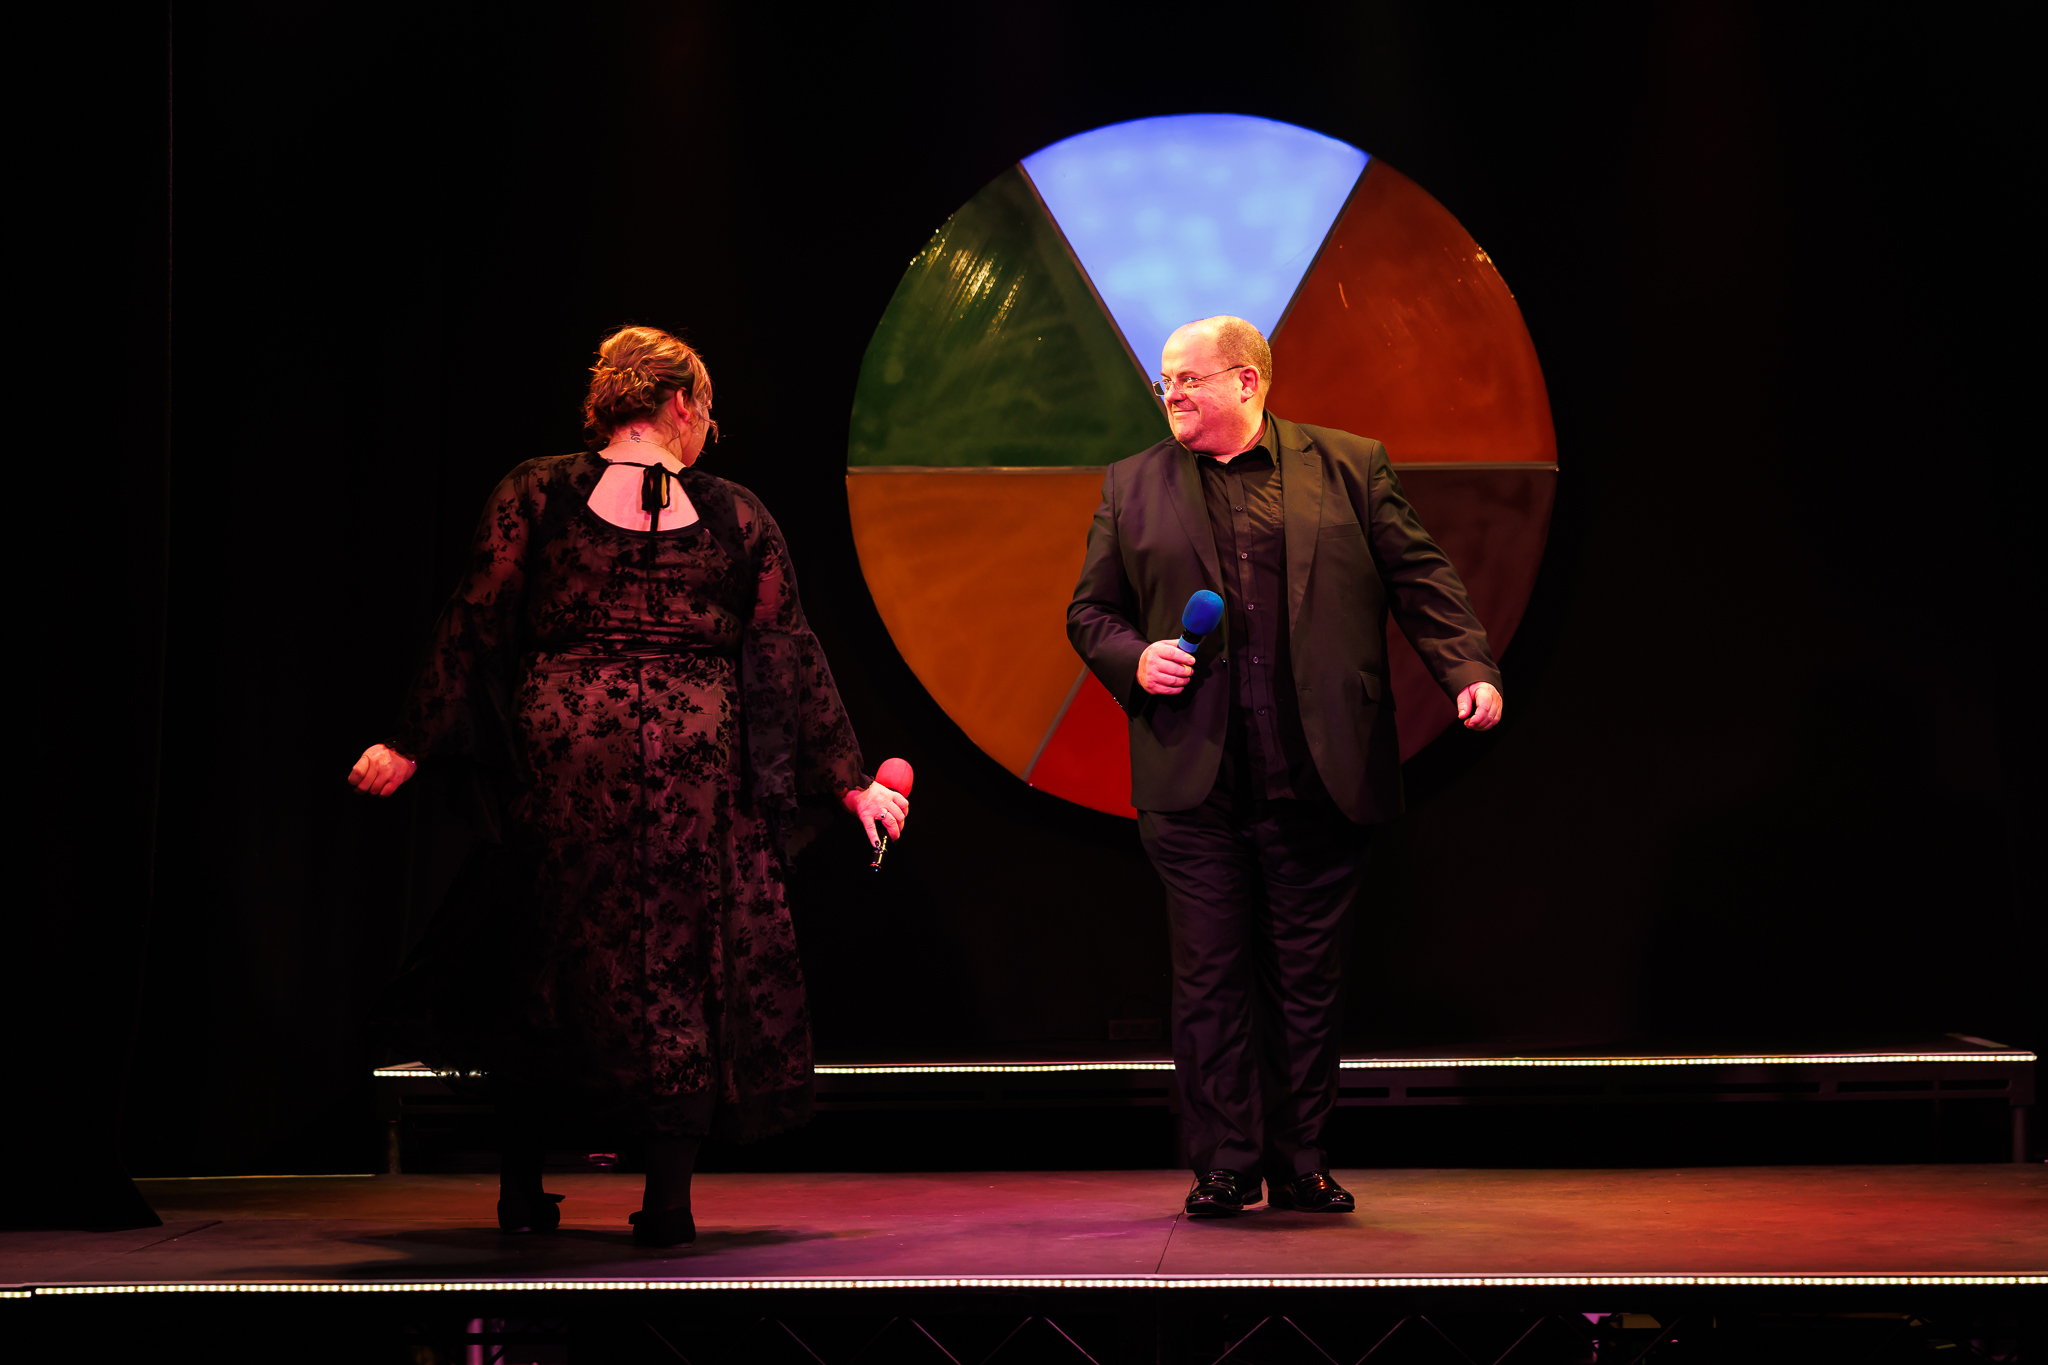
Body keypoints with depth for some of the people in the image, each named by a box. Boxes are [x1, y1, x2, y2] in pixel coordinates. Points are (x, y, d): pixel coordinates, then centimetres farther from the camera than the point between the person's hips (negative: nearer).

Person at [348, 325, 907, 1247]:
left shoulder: (535, 496, 3)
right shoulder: (736, 519, 5)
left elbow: (475, 630, 1)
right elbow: (788, 657, 6)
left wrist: (410, 747, 6)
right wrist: (849, 782, 11)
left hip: (563, 755, 1)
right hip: (694, 760, -1)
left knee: (558, 956, 13)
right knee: (684, 964, 7)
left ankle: (523, 1191, 19)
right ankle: (667, 1201, 4)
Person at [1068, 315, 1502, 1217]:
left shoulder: (1349, 467, 8)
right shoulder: (1132, 486, 12)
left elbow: (1419, 579, 6)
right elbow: (1090, 611, 15)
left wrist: (1470, 670, -8)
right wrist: (1133, 661, -5)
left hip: (1318, 776, -1)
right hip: (1193, 781, 1)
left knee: (1307, 979, 5)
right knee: (1210, 977, 1)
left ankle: (1301, 1162, 15)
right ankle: (1224, 1167, 9)